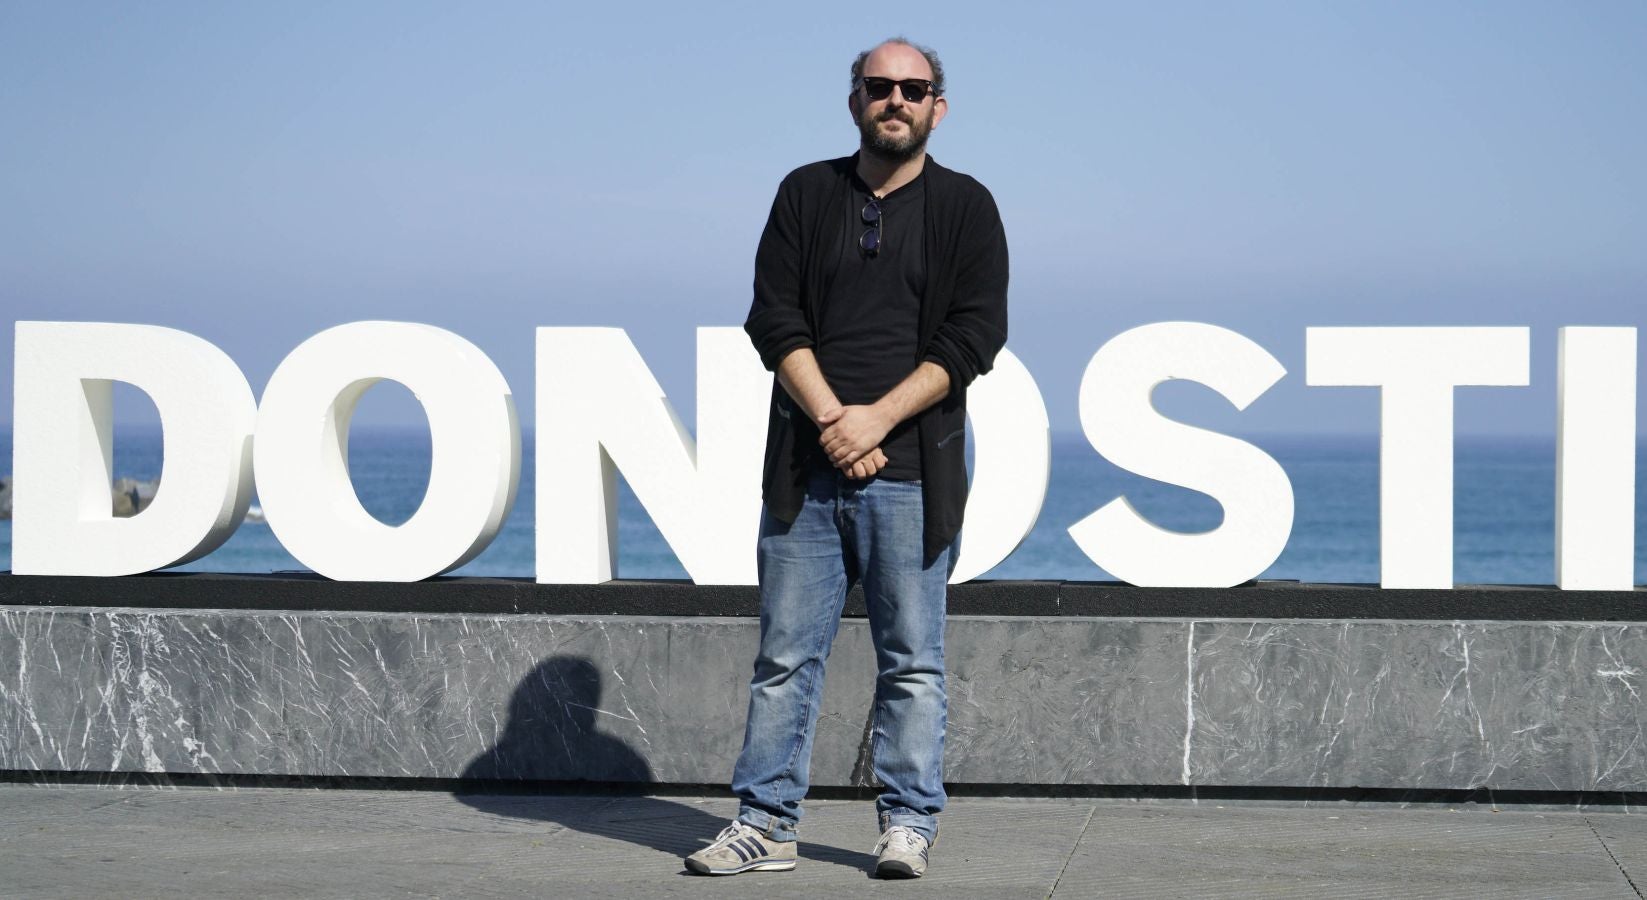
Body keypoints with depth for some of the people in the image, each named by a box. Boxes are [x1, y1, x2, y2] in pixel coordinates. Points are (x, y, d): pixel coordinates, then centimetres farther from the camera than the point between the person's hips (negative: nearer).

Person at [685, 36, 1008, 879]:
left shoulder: (966, 208, 6)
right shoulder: (806, 194, 11)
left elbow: (975, 335, -2)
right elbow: (773, 318, 4)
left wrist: (877, 418, -11)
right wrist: (831, 418, -9)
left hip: (911, 471, -2)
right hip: (806, 467, 2)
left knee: (912, 660, 1)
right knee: (785, 653, 3)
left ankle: (907, 824, 8)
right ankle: (765, 821, 8)